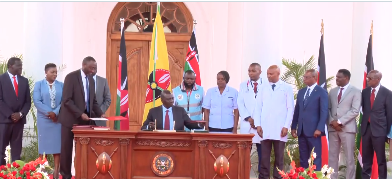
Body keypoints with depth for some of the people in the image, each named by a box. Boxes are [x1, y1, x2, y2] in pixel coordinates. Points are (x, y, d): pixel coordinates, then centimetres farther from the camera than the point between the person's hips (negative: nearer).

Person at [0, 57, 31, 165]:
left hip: (19, 120, 4)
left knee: (16, 149, 4)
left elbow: (28, 101, 11)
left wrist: (21, 114, -6)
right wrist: (10, 114, -13)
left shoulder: (24, 81, 13)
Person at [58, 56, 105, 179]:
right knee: (67, 148, 3)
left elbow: (93, 101, 13)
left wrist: (100, 114, -4)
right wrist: (80, 114, -24)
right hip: (70, 118, -5)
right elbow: (67, 100, -17)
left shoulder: (91, 79, 10)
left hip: (85, 119, 5)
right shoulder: (71, 77, -11)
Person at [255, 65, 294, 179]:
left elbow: (290, 108, 1)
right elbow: (258, 107, 10)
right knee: (264, 156, 0)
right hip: (265, 128, 2)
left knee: (279, 156, 3)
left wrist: (286, 126, -6)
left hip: (280, 129, -2)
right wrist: (258, 124, 1)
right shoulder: (263, 88, 10)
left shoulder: (287, 88, 3)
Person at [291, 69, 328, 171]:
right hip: (301, 131, 6)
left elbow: (324, 112, -9)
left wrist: (319, 129, -17)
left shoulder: (322, 92, -3)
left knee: (315, 159, -1)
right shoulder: (301, 92, 16)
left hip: (314, 131, -6)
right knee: (303, 159, 9)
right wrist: (293, 127, 12)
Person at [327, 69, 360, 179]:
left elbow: (355, 111, -10)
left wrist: (340, 121, -15)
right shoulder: (332, 91, 14)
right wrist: (332, 121, -6)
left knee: (349, 157, 0)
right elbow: (328, 108, 12)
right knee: (332, 156, 5)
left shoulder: (355, 91, -1)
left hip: (347, 128, -4)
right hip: (333, 128, 5)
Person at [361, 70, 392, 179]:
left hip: (379, 129, -4)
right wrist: (363, 123, 8)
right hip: (366, 128, 4)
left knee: (381, 159, 2)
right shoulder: (365, 92, 6)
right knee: (366, 159, 11)